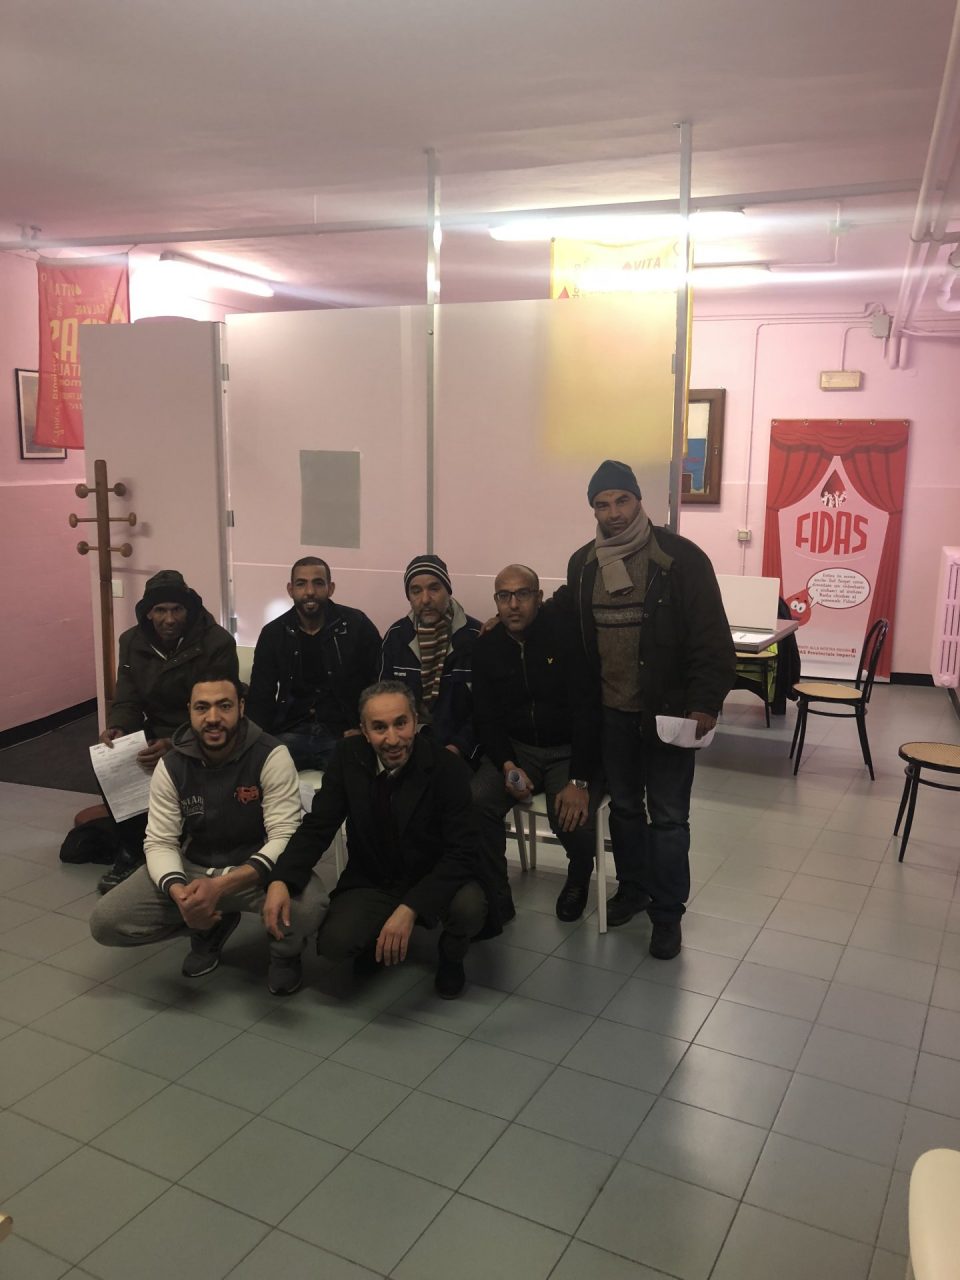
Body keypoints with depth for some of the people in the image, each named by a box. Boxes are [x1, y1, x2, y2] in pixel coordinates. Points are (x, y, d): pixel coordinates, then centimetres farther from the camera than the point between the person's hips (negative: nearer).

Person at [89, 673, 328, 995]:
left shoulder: (271, 756, -19)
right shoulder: (171, 766, -8)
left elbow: (285, 838, -24)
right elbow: (160, 842, -7)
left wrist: (221, 887, -37)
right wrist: (178, 892, -30)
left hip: (256, 869, -4)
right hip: (191, 866, 4)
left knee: (308, 906, -37)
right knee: (105, 921, -12)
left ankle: (284, 951, 4)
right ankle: (212, 926, 13)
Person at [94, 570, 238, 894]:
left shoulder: (218, 643, -18)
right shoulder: (132, 642, 0)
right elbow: (128, 700, 0)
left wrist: (176, 744, -38)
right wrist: (117, 728, -25)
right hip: (156, 732, 5)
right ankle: (132, 849, 2)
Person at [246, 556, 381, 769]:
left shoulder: (357, 626, 0)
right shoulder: (273, 633, 7)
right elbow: (260, 698, 6)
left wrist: (362, 729, -8)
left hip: (342, 735, -2)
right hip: (290, 733, 2)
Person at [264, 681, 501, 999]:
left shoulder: (448, 769, -21)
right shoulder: (347, 758, -11)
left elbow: (462, 852, -25)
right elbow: (317, 828, -9)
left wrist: (409, 908, -38)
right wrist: (280, 881, -29)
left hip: (436, 881, -2)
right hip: (372, 883, 2)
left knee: (469, 905, -33)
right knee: (334, 943, -25)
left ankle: (450, 958, 4)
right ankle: (379, 943, 14)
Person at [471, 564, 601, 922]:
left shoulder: (565, 632, -14)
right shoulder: (487, 647, 0)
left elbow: (585, 708, -18)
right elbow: (486, 718, 2)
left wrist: (579, 781, -26)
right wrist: (508, 766, -18)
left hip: (571, 749, -3)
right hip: (515, 748, 3)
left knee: (575, 820, -28)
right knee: (476, 801, -25)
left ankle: (579, 878, 10)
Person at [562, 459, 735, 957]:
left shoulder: (680, 558, -13)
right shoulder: (582, 564, 5)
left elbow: (711, 638, -14)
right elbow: (571, 629, 16)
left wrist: (705, 703, -19)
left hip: (667, 709, -5)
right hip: (611, 710, 5)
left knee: (668, 816, 3)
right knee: (624, 806, 18)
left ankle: (668, 912, 17)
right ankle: (632, 889, 35)